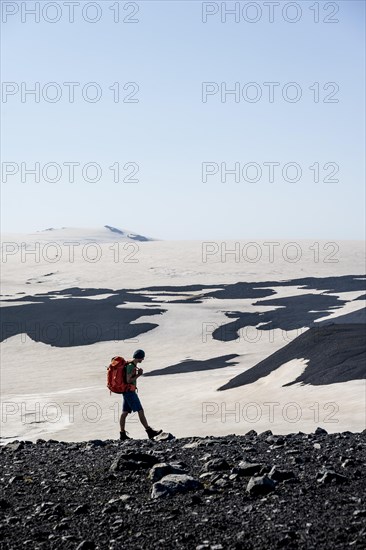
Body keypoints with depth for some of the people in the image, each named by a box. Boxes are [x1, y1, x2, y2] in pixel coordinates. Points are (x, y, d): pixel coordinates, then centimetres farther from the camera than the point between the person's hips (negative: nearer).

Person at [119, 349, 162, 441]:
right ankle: (149, 431, -11)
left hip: (127, 392, 10)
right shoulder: (131, 366, -16)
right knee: (140, 411, -10)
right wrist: (138, 375, -11)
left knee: (125, 413, 9)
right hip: (129, 392, -10)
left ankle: (122, 434, 11)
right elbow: (128, 380, -20)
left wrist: (138, 372, 7)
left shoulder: (133, 365, 14)